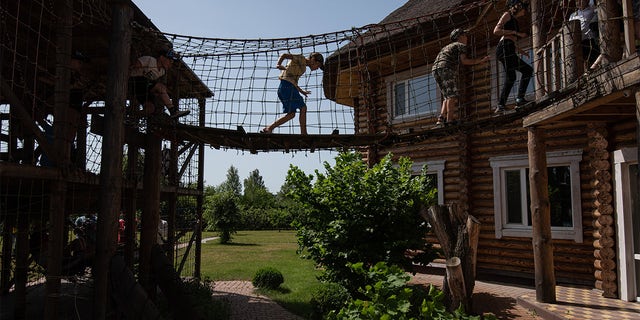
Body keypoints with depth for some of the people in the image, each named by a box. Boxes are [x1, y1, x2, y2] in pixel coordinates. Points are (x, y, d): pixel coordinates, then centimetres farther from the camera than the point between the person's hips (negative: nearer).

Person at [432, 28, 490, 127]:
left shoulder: (447, 46, 35)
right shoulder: (461, 45, 11)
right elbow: (463, 60, -4)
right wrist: (480, 61, 1)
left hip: (435, 69, 8)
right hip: (446, 68, -8)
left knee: (447, 96, 9)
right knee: (452, 95, -10)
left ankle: (441, 119, -6)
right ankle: (449, 120, -21)